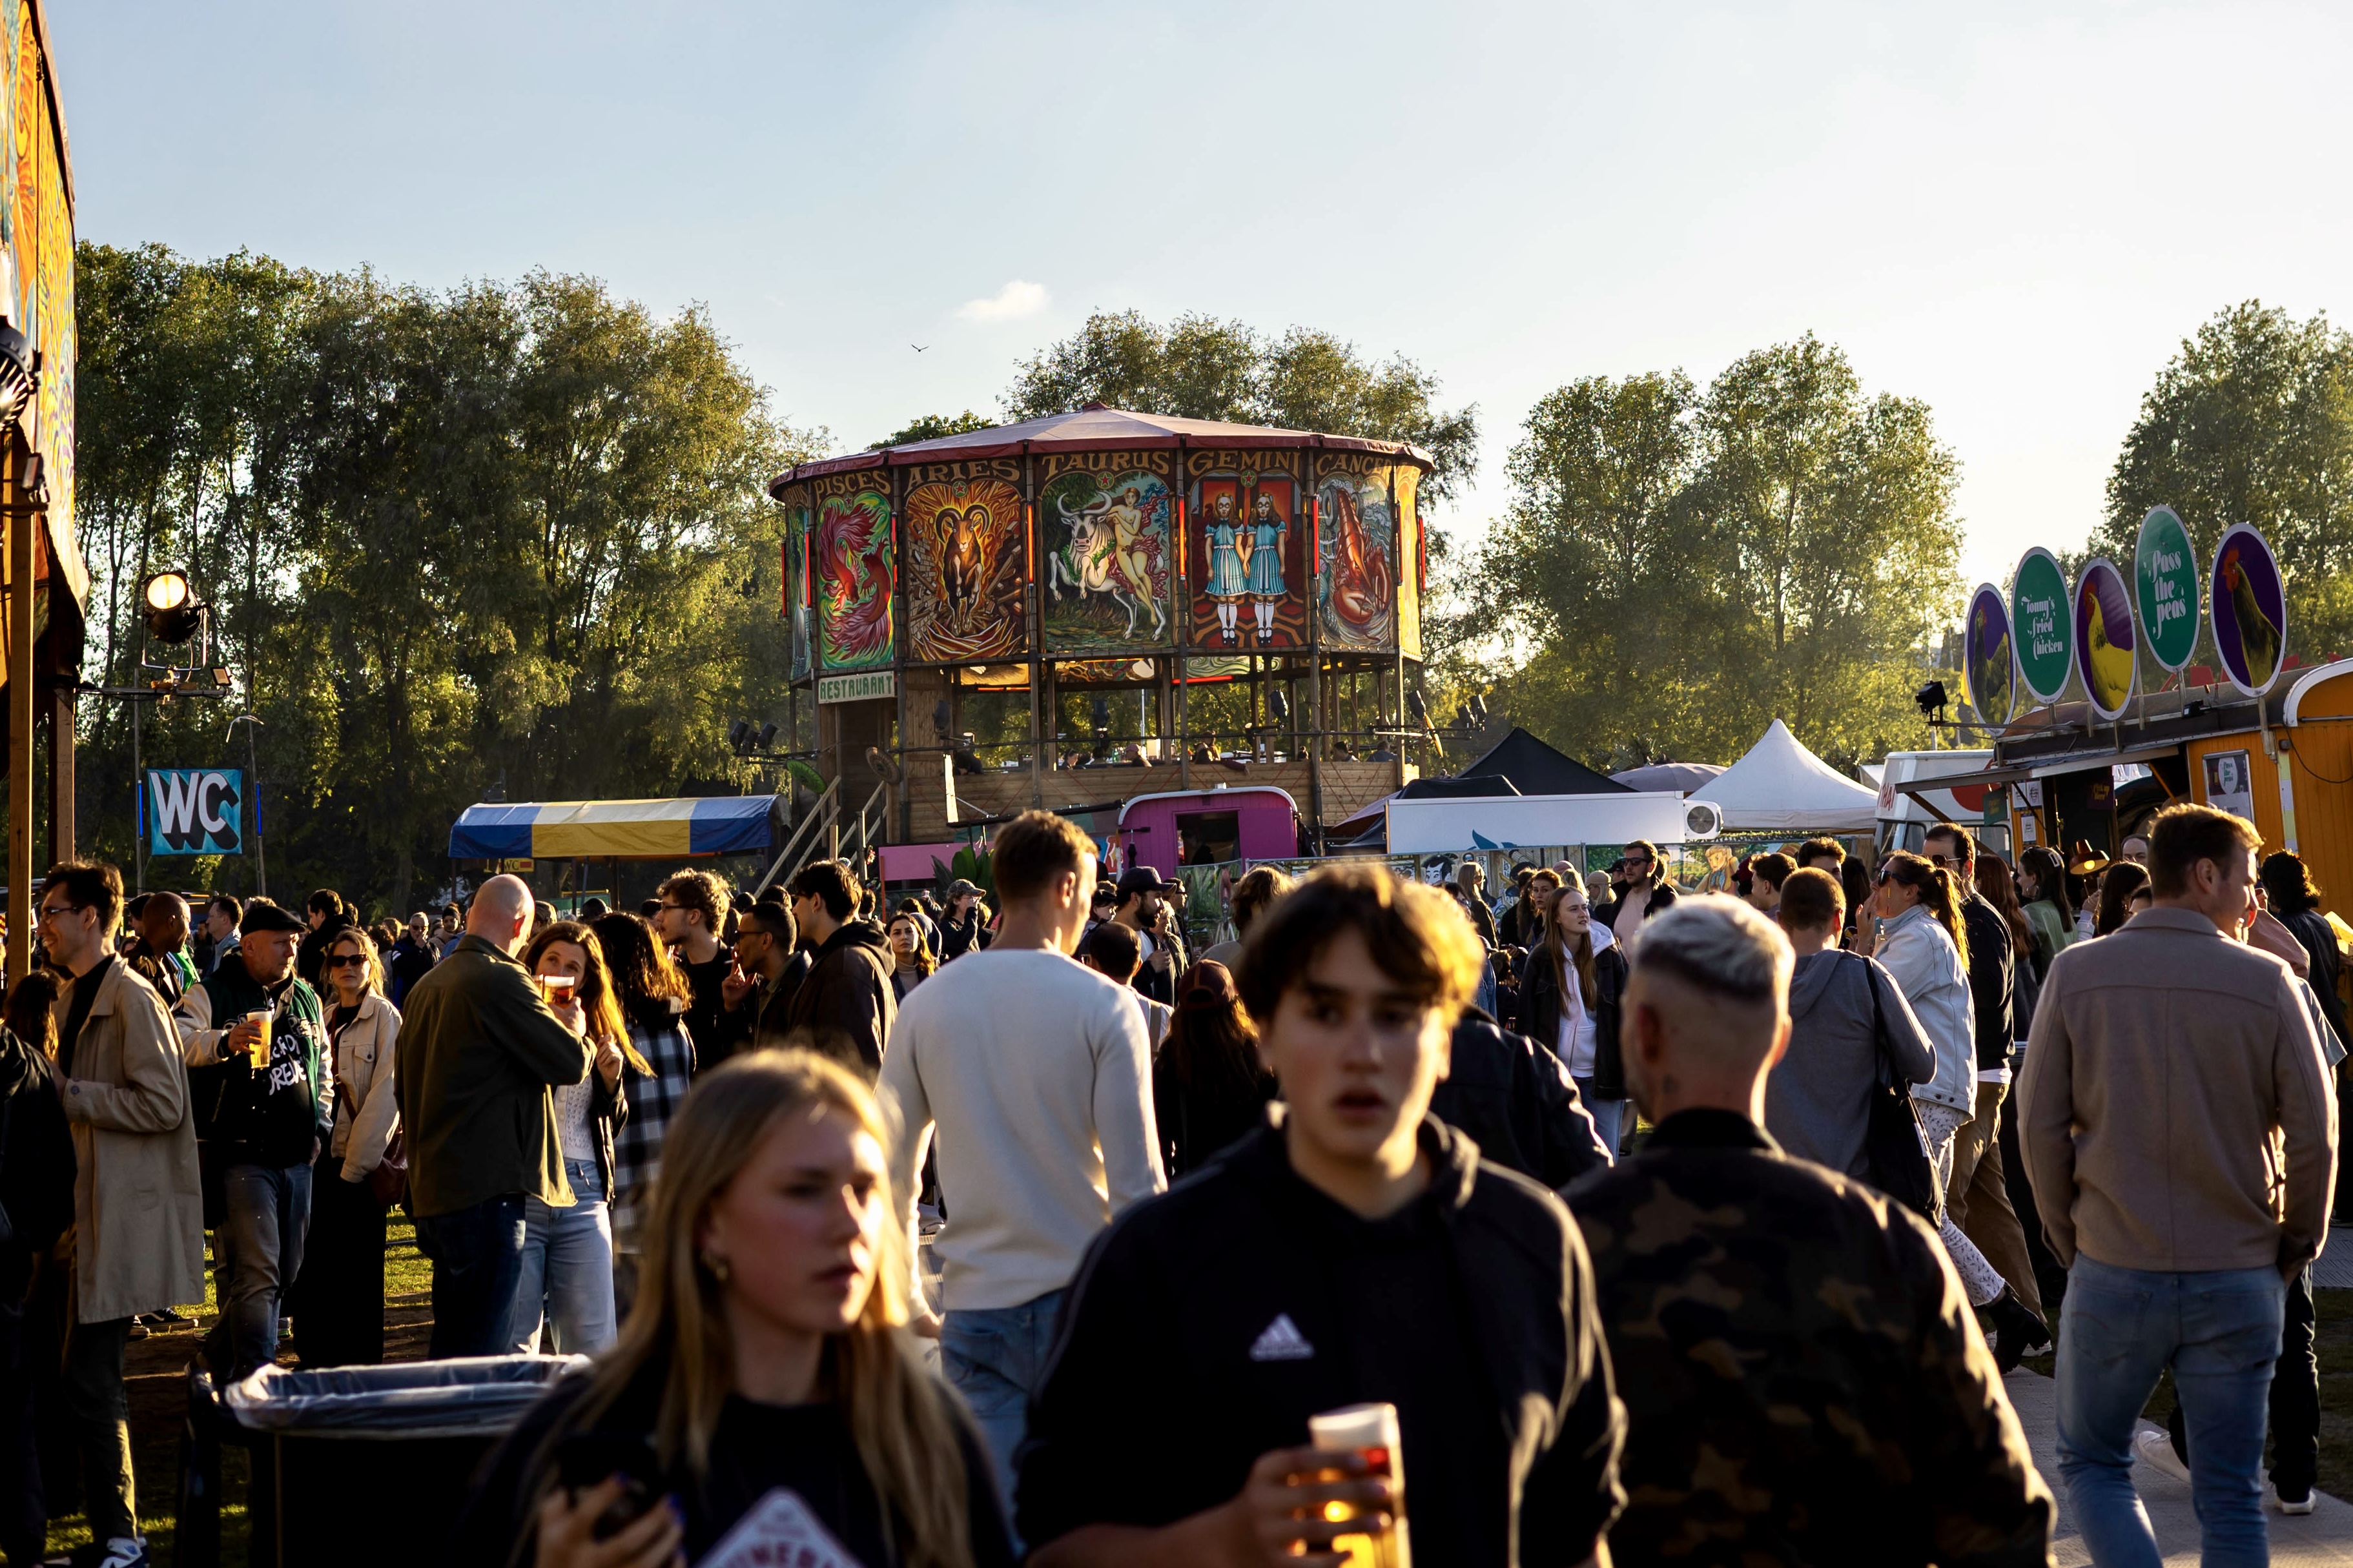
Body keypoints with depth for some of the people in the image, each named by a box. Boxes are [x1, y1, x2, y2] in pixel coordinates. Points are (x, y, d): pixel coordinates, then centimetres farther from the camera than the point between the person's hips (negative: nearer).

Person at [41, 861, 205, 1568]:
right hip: (92, 1213, 10)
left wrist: (68, 1091, -18)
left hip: (125, 1218, -10)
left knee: (90, 1383, -9)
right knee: (91, 1382, 13)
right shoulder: (74, 998, 16)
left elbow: (162, 1104, -20)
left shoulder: (132, 999, -13)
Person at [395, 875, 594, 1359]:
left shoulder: (426, 986, 15)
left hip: (434, 1188, 9)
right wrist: (575, 1030, 7)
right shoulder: (502, 980, -13)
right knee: (481, 1352, -7)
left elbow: (404, 1086, 23)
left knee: (450, 1346, 16)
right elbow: (570, 1062, -15)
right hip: (489, 1190, -9)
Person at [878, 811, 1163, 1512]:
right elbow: (1137, 1182, -8)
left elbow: (891, 1172, 8)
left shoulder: (926, 1006, 3)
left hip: (975, 1306, 2)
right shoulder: (1103, 1006, -6)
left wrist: (906, 1302, 19)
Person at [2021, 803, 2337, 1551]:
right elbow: (2314, 1135, -4)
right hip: (2238, 1279, 0)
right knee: (2229, 1496, 10)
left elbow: (2040, 1125, -4)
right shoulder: (2266, 981, -7)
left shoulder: (2076, 972, -4)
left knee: (2091, 1461, 16)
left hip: (2112, 1272, 0)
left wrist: (2070, 1237, 9)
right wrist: (2294, 1249, 11)